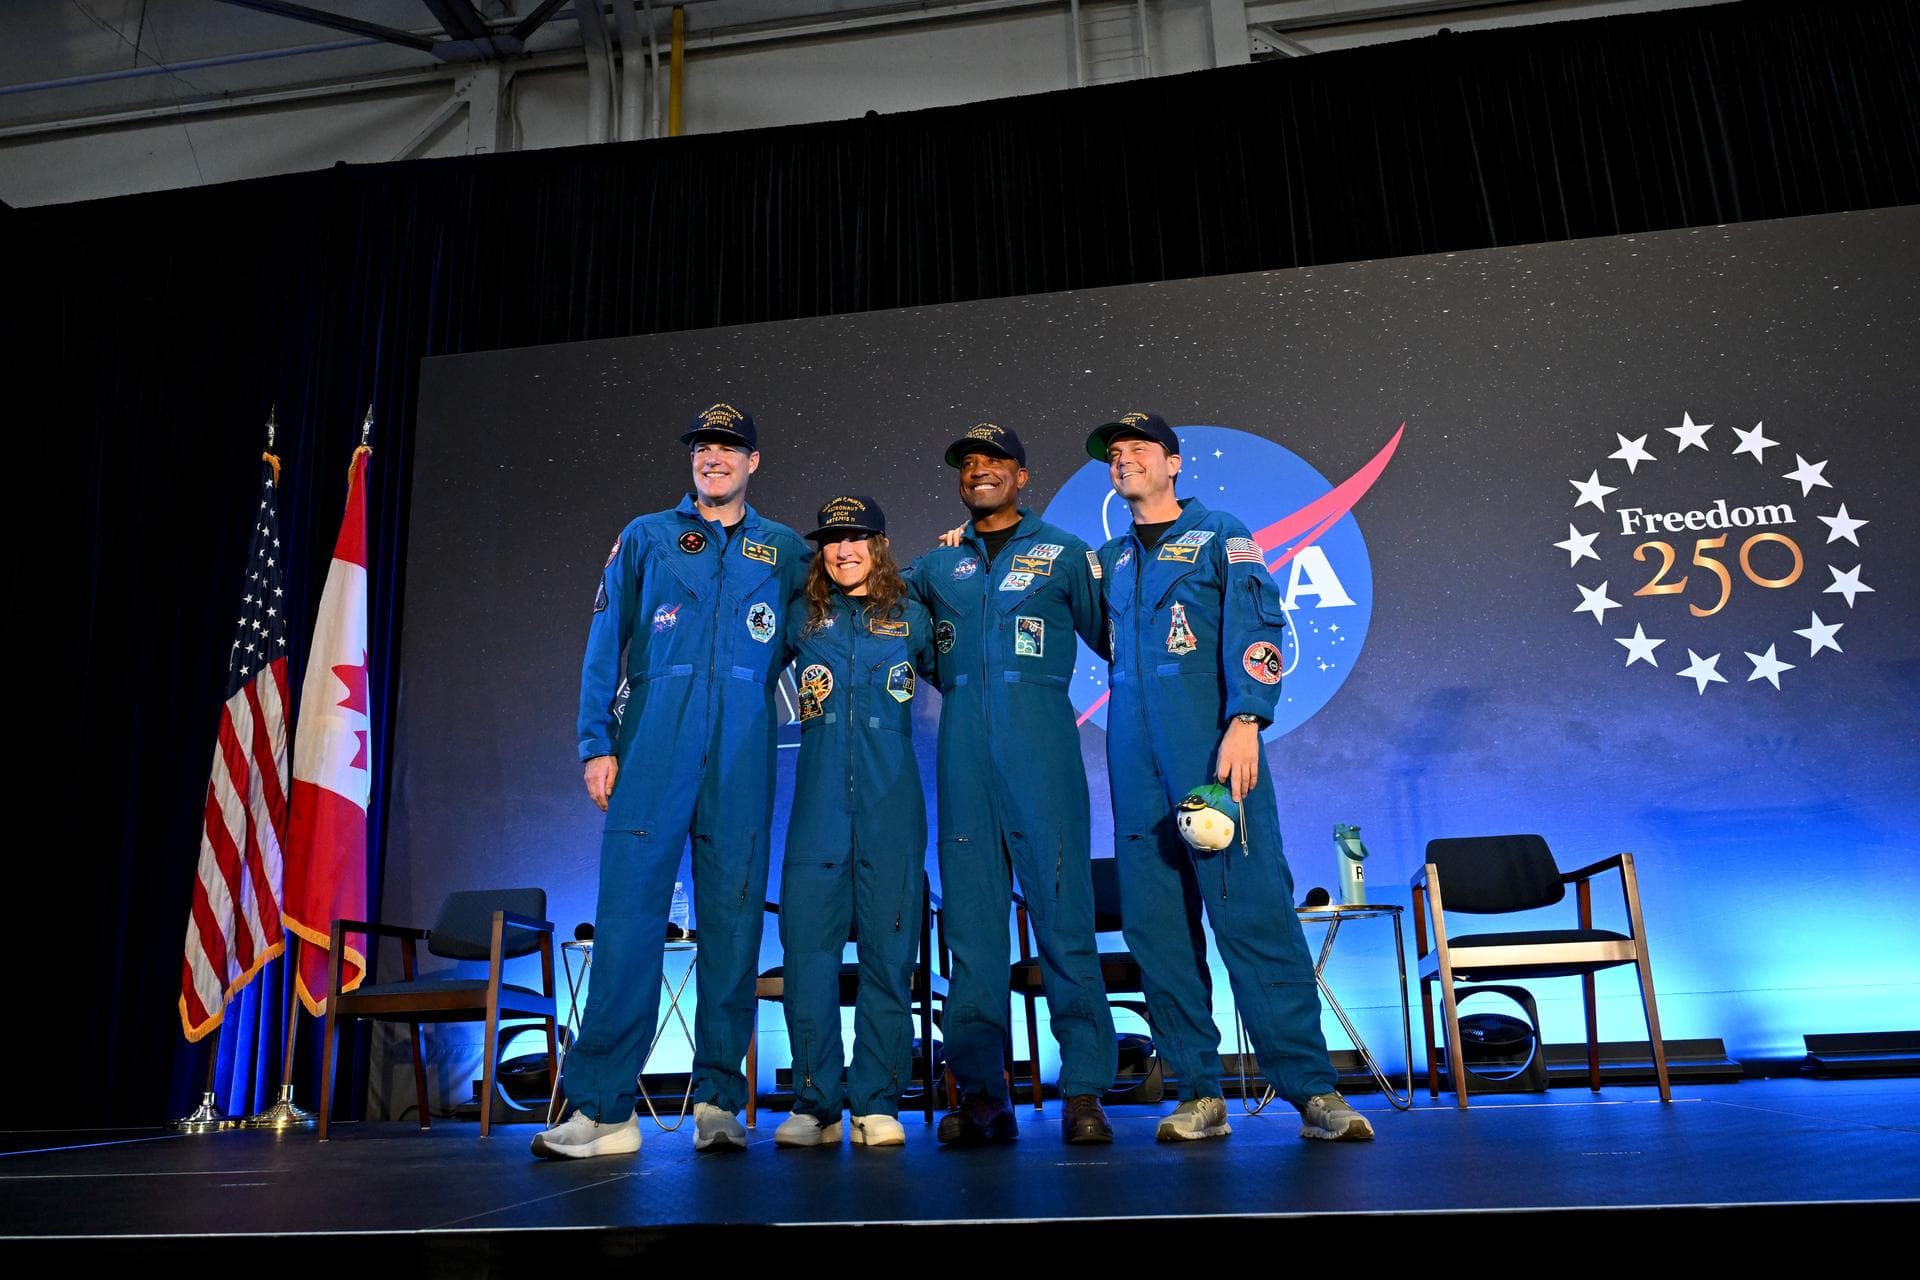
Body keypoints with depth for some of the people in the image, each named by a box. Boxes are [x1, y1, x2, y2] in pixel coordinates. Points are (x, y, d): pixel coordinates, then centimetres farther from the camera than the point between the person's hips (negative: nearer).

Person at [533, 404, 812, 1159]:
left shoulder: (786, 551, 16)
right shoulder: (646, 537, 14)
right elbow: (604, 644, 8)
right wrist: (597, 743, -2)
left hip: (741, 756, 1)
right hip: (653, 744, -1)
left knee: (733, 920, 1)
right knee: (628, 916, -7)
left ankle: (719, 1102, 10)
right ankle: (603, 1107, -2)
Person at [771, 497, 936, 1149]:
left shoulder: (911, 618, 10)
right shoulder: (801, 617, 11)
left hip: (891, 806, 0)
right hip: (819, 802, 1)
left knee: (888, 947, 1)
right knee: (807, 944, -2)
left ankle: (877, 1103, 10)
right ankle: (815, 1102, 9)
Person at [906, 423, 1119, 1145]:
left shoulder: (1063, 553, 11)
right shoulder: (938, 565, 20)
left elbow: (1108, 635, 12)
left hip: (1039, 741, -3)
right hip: (962, 750, 3)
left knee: (1062, 909, -6)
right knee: (970, 916, 2)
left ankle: (1084, 1092, 0)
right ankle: (980, 1095, 8)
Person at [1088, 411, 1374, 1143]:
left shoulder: (1220, 536, 7)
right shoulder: (1109, 559, 21)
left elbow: (1256, 627, -6)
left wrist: (1245, 722, -19)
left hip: (1210, 748, -5)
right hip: (1135, 761, 5)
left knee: (1253, 909, -10)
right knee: (1156, 923, 2)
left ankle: (1311, 1088, -3)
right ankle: (1199, 1094, 10)